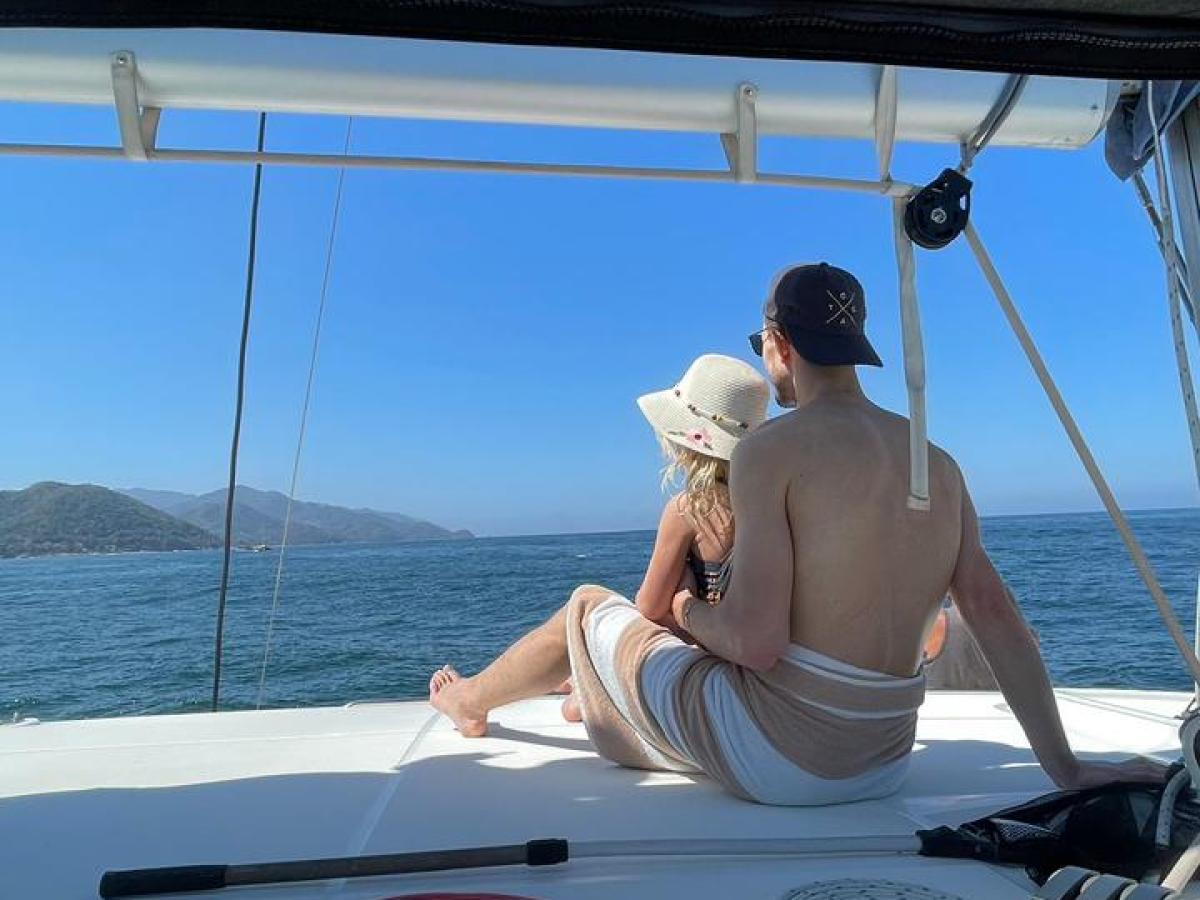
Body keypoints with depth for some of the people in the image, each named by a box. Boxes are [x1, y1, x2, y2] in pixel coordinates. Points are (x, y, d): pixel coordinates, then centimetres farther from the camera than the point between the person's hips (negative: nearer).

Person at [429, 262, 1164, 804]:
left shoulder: (772, 450, -17)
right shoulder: (938, 464, 3)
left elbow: (757, 642, -22)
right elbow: (995, 612, -2)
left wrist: (690, 610, -1)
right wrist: (1067, 769, 2)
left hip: (773, 757, -6)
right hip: (883, 762, 7)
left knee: (589, 609, 17)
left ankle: (468, 703, 45)